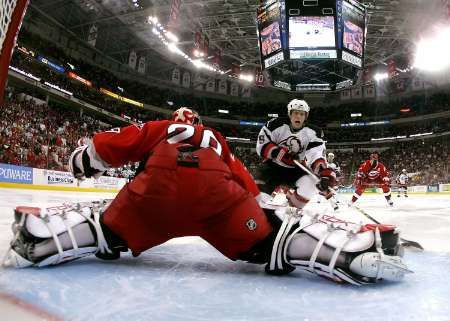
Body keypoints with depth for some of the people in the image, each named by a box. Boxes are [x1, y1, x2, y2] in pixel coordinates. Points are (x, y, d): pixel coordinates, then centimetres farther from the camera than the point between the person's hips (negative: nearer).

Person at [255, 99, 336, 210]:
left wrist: (324, 172, -43)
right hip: (273, 165, -1)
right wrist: (279, 153, -29)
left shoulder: (312, 132, -10)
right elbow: (262, 145, -13)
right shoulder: (276, 125, -13)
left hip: (296, 169, 2)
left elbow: (316, 155, -24)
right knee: (259, 190, -20)